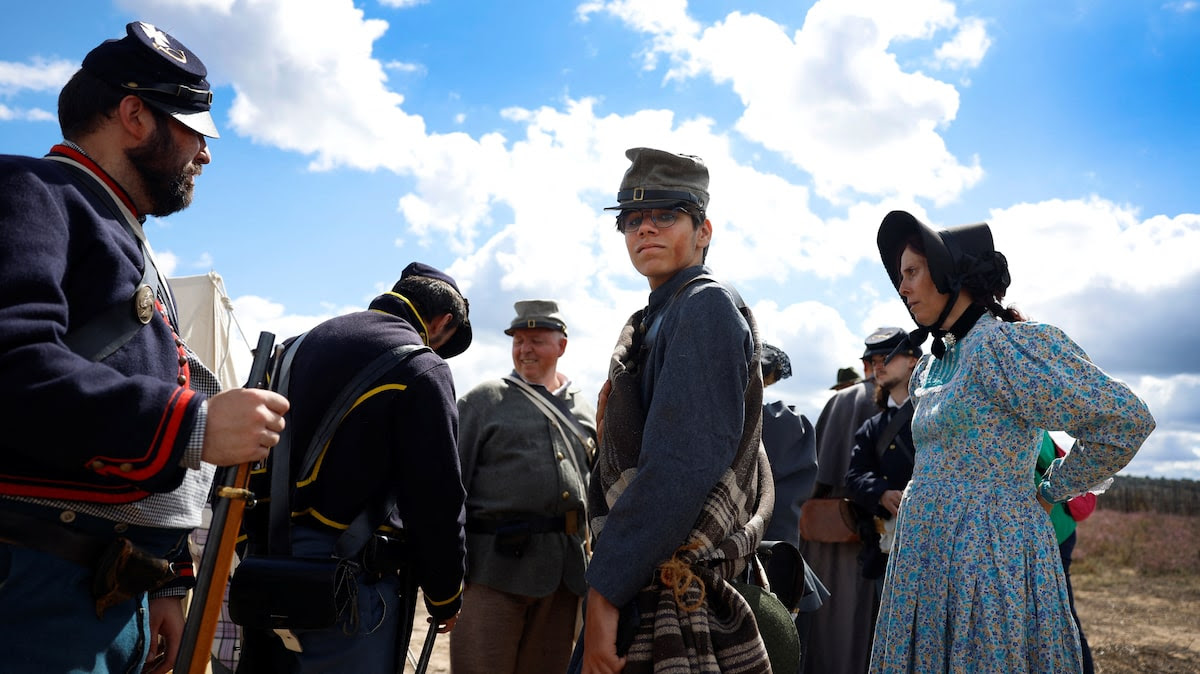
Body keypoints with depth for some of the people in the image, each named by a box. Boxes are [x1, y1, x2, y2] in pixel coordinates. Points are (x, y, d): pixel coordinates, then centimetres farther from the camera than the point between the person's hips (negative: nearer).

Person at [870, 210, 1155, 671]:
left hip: (988, 561, -8)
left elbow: (1127, 420, -15)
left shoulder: (1004, 343, -12)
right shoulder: (934, 362, 14)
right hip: (928, 561, 8)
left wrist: (1050, 493, -6)